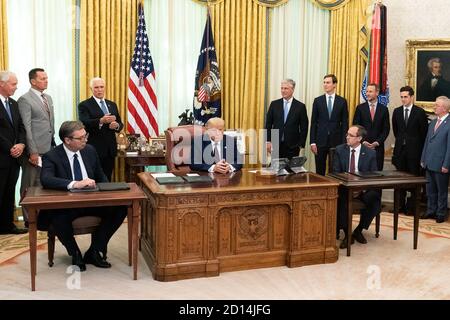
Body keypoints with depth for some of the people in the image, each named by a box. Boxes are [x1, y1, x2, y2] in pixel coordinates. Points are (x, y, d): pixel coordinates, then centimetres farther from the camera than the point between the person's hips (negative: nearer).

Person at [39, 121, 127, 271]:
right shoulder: (51, 156, -9)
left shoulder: (90, 150, 6)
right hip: (65, 205, -4)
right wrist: (75, 184, -41)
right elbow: (46, 179, -28)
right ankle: (75, 254, -6)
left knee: (120, 209, -19)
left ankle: (94, 251, -4)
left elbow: (101, 177, 18)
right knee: (58, 219, -37)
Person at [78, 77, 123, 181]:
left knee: (107, 180, 9)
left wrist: (117, 125, -9)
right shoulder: (84, 105, -1)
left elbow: (120, 124, 16)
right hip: (94, 149, -5)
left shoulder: (112, 105, 16)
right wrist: (101, 121, -34)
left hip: (110, 149, 5)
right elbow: (84, 124, -17)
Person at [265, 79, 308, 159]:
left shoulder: (300, 106, 1)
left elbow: (304, 128, 2)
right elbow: (268, 124, 7)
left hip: (292, 146, -1)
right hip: (276, 145, 2)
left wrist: (301, 144, -4)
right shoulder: (274, 104, 7)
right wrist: (268, 141, -1)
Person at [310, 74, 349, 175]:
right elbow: (313, 122, 3)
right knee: (320, 170, 5)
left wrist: (344, 143, -3)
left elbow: (345, 123, 4)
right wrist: (312, 142, -3)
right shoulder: (317, 101, 4)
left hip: (336, 141, 0)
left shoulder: (342, 101, 3)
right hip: (320, 141, 0)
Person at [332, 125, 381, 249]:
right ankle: (347, 234, -16)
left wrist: (364, 187, -17)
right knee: (340, 198, -33)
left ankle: (358, 231, -5)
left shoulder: (370, 153, 4)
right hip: (344, 187, 0)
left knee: (374, 197, -29)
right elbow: (336, 172, 2)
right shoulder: (339, 150, 6)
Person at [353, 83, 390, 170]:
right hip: (362, 145, -1)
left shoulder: (384, 109, 6)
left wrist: (377, 142, -7)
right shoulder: (360, 108, 4)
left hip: (378, 147, 1)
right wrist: (363, 141, -8)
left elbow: (386, 129, 4)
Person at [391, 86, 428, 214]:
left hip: (414, 150, -4)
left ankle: (410, 206, 7)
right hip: (400, 149, 4)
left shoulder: (420, 112, -5)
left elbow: (424, 132, -1)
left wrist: (418, 146, 2)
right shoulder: (397, 111, 6)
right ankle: (400, 205, 14)